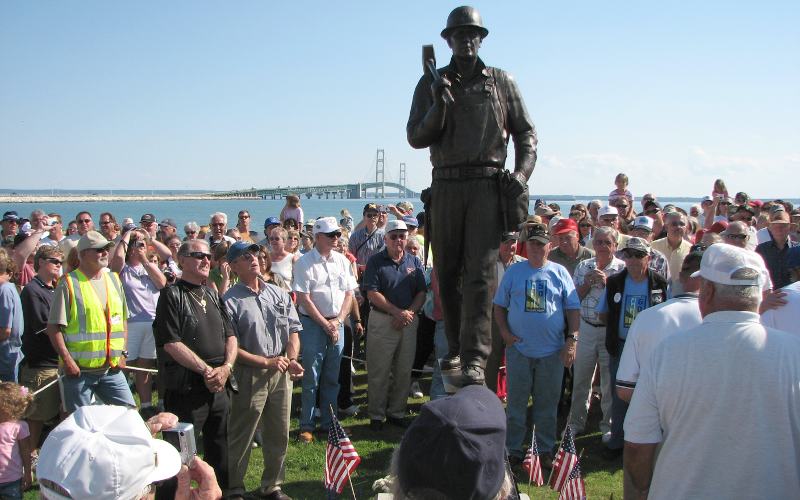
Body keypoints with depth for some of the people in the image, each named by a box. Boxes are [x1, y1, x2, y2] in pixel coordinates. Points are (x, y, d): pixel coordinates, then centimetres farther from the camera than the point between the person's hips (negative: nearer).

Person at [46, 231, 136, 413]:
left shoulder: (113, 279, 10)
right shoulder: (69, 283, -7)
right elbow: (54, 327, -9)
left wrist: (123, 353, 8)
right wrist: (67, 360, -15)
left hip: (112, 369, 5)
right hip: (78, 370, -5)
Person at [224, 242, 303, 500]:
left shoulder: (280, 294, 9)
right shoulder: (230, 301, -9)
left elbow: (293, 331, 11)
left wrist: (291, 359, -6)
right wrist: (267, 362, -13)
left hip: (281, 374, 5)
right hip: (250, 375, -5)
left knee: (279, 435, 14)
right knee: (241, 437, 5)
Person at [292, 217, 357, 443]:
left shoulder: (342, 261, 9)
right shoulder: (304, 263, -7)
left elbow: (349, 294, 9)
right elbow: (304, 299, -10)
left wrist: (338, 321, -4)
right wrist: (325, 324, -11)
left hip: (337, 324, 5)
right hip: (313, 323, -5)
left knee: (332, 378, 11)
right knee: (311, 378, -1)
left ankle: (329, 422, 22)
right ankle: (306, 426, 9)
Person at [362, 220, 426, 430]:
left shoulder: (414, 262, 9)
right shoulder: (376, 261, -3)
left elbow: (422, 293, 6)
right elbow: (372, 293, -10)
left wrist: (409, 312, -10)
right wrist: (397, 312, -14)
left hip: (409, 322, 4)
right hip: (382, 321, -4)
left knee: (404, 371, 9)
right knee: (379, 371, 0)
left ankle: (397, 412, 22)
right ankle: (376, 415, 11)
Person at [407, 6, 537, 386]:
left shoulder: (502, 82, 11)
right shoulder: (431, 84, 11)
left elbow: (525, 131, 11)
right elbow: (415, 138, 4)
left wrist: (522, 174, -4)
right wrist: (439, 105, -12)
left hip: (488, 185, -2)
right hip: (445, 186, 2)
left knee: (480, 272, -10)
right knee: (447, 271, 7)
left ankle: (475, 358, -12)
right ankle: (455, 348, 22)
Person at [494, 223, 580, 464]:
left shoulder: (560, 273, 3)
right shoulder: (513, 271, 3)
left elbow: (573, 309, 3)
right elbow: (499, 306, 8)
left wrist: (572, 339, -5)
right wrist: (504, 332, -5)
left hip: (552, 351, 0)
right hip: (519, 348, 0)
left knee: (548, 403, 9)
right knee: (516, 401, 8)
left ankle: (545, 448, 23)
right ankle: (513, 448, 20)